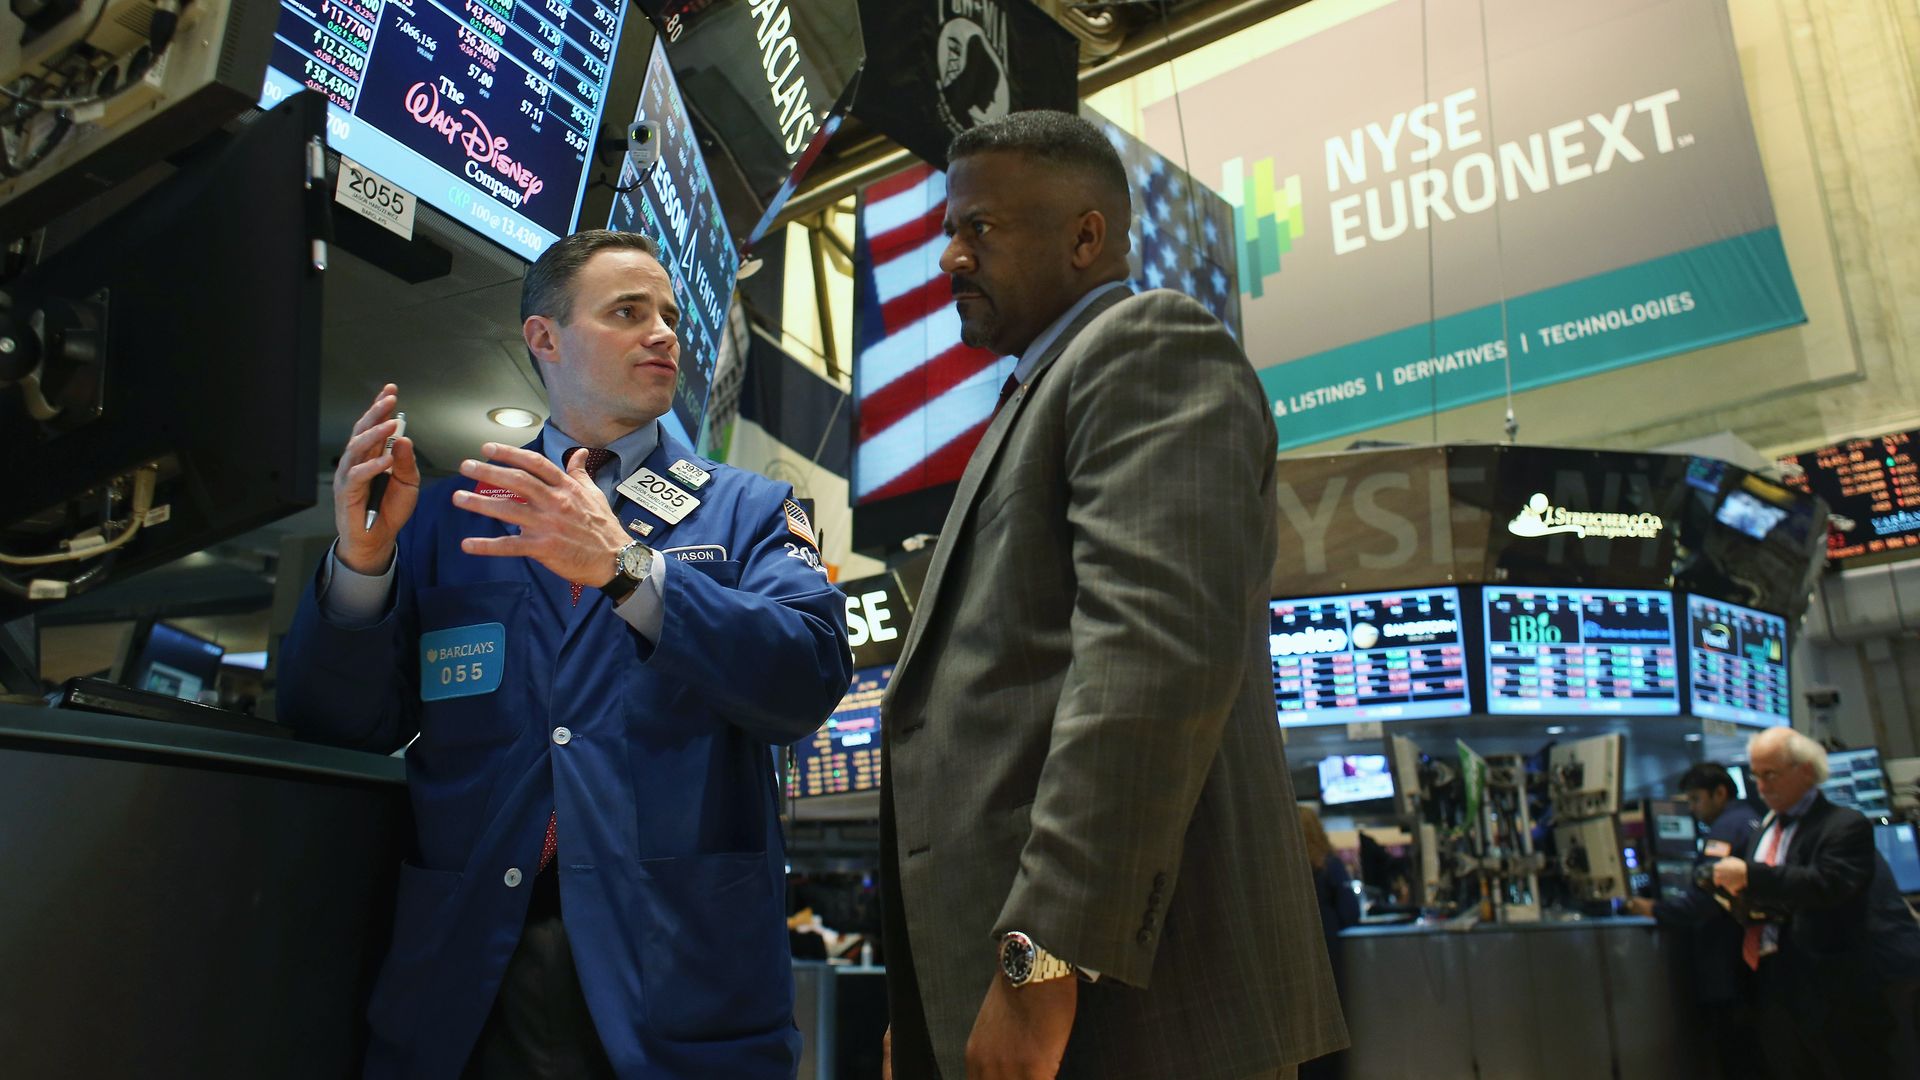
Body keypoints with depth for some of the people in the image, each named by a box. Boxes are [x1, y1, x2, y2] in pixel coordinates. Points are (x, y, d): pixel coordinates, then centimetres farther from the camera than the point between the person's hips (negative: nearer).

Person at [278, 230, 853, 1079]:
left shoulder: (746, 513, 5)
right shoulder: (450, 513, 10)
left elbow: (808, 680, -11)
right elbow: (340, 720, 7)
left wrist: (625, 567, -22)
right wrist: (362, 556, -10)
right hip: (468, 971, 2)